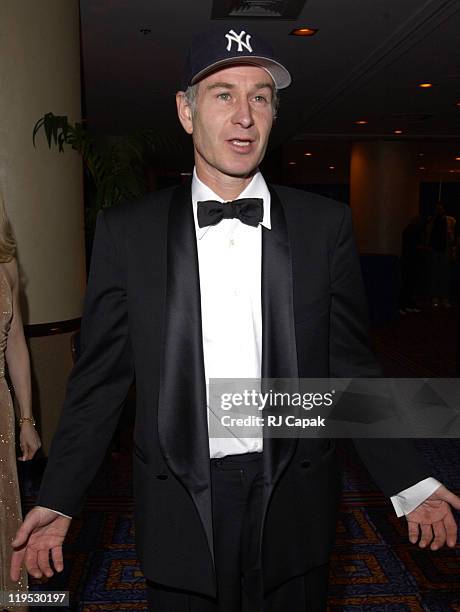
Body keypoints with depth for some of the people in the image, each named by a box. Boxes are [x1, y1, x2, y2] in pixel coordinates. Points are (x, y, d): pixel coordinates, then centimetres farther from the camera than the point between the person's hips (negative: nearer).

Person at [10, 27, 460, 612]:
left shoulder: (326, 224, -3)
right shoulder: (126, 230, -5)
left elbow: (349, 366, 1)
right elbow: (101, 377, -1)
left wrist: (410, 484, -4)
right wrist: (57, 501, -5)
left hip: (293, 504, 1)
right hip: (176, 508, 0)